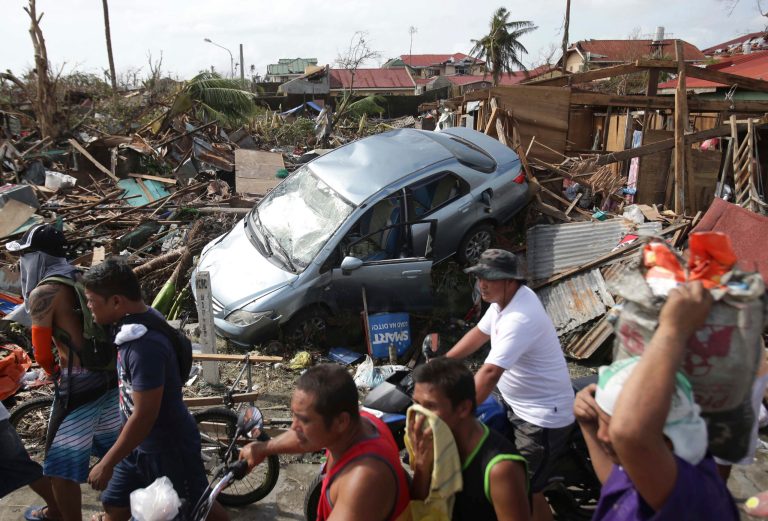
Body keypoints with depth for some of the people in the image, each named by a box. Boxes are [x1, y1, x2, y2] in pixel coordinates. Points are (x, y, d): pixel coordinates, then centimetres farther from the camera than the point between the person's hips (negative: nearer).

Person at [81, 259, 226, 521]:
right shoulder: (133, 324, -3)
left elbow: (144, 415, -29)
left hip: (168, 447, -9)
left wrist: (107, 462, -19)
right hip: (141, 443, 9)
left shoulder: (145, 345, -33)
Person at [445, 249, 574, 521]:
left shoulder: (520, 318, -32)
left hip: (542, 417, -10)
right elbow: (479, 333, 13)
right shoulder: (504, 299, -1)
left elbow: (490, 372, -38)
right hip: (518, 405, 10)